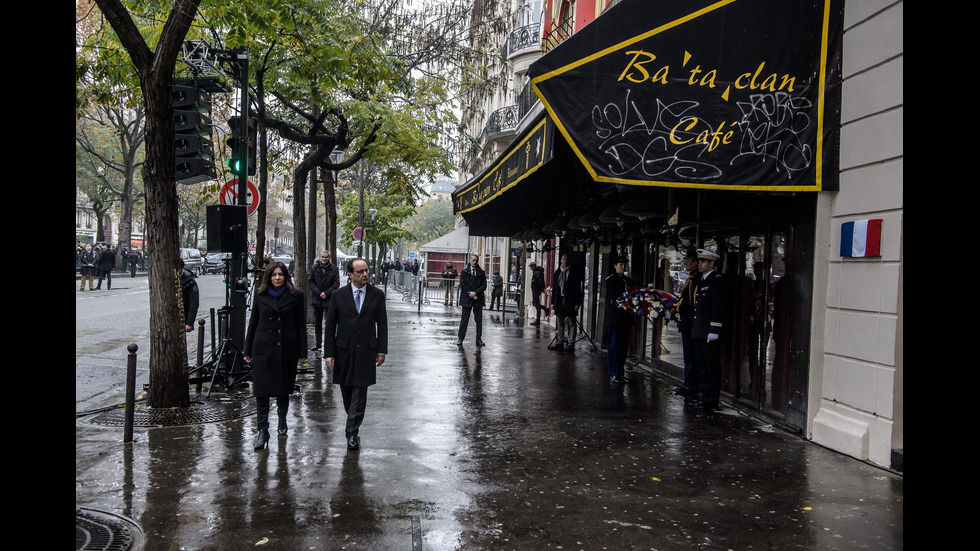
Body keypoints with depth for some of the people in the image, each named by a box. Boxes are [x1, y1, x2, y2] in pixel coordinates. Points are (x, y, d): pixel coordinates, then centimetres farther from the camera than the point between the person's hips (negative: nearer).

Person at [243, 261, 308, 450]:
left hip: (286, 348, 0)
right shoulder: (260, 294, 6)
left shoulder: (295, 295, 1)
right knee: (261, 390, -6)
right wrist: (247, 350, 7)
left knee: (283, 389, 12)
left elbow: (301, 324, 2)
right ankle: (262, 431, -2)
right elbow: (253, 322, 9)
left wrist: (302, 351, -1)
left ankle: (282, 421, 34)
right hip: (263, 348, 1)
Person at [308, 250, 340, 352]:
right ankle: (317, 343, 17)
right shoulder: (314, 268, 2)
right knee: (317, 322, 9)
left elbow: (336, 283, -3)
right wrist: (319, 293, -10)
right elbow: (310, 281, 1)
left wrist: (326, 293, -13)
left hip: (329, 299, -2)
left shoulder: (334, 269, -3)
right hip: (317, 299, 2)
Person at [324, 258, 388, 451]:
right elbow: (330, 325, 1)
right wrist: (328, 353, -4)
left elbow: (382, 324, 4)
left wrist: (381, 350, 1)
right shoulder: (338, 295, -1)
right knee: (347, 392, 11)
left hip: (366, 351, -1)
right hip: (344, 351, 1)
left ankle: (352, 432, 3)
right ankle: (353, 422, 34)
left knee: (359, 393, -3)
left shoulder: (377, 295, 1)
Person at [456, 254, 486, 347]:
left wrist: (475, 293, -13)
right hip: (467, 299, -2)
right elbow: (462, 285, -3)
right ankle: (460, 338, 7)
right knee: (464, 319, 2)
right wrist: (471, 295, -12)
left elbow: (484, 285, 1)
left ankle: (479, 339, 10)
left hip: (478, 299, 2)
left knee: (479, 320, 4)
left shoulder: (481, 273, 9)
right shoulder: (464, 272, 5)